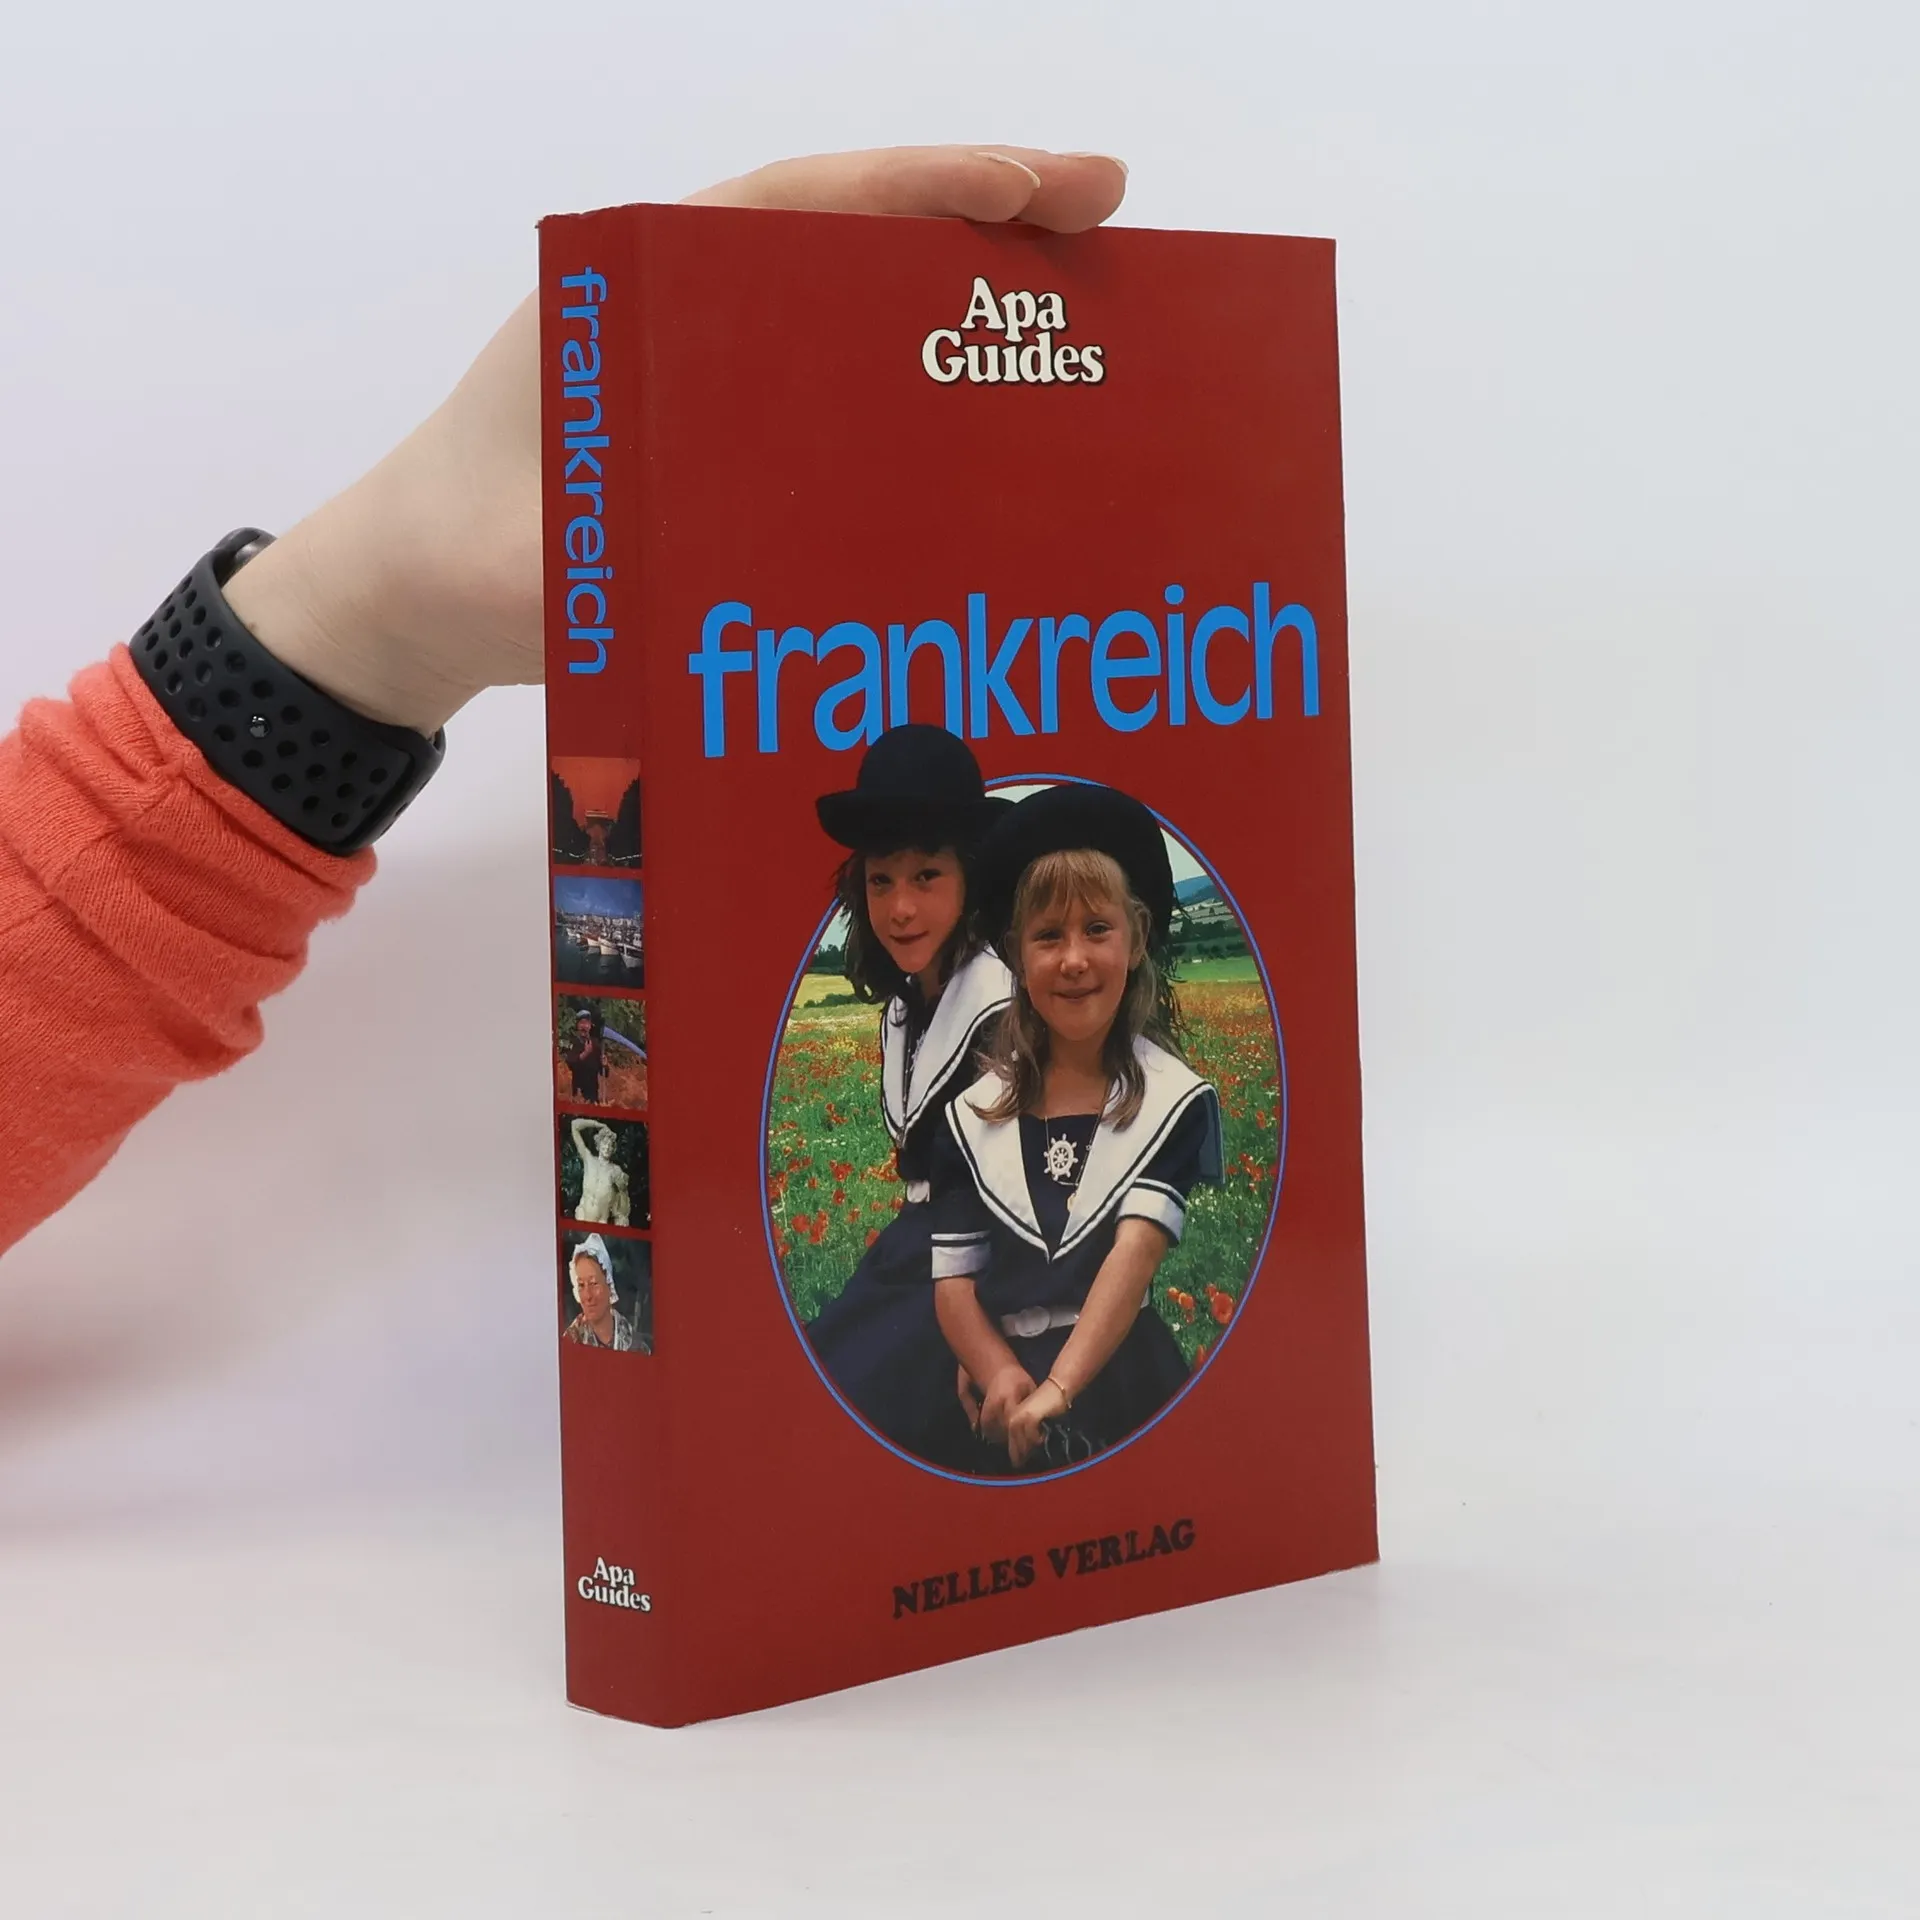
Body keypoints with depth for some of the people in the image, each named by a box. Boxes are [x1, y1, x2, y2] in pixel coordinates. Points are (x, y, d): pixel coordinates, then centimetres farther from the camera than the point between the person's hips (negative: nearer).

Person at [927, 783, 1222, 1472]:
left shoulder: (1179, 1102, -5)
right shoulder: (972, 1117, 5)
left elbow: (1137, 1253, -16)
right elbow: (951, 1279, 1)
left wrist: (1056, 1390, -28)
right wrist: (1002, 1379, -18)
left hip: (1137, 1394, -2)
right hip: (1010, 1411, 2)